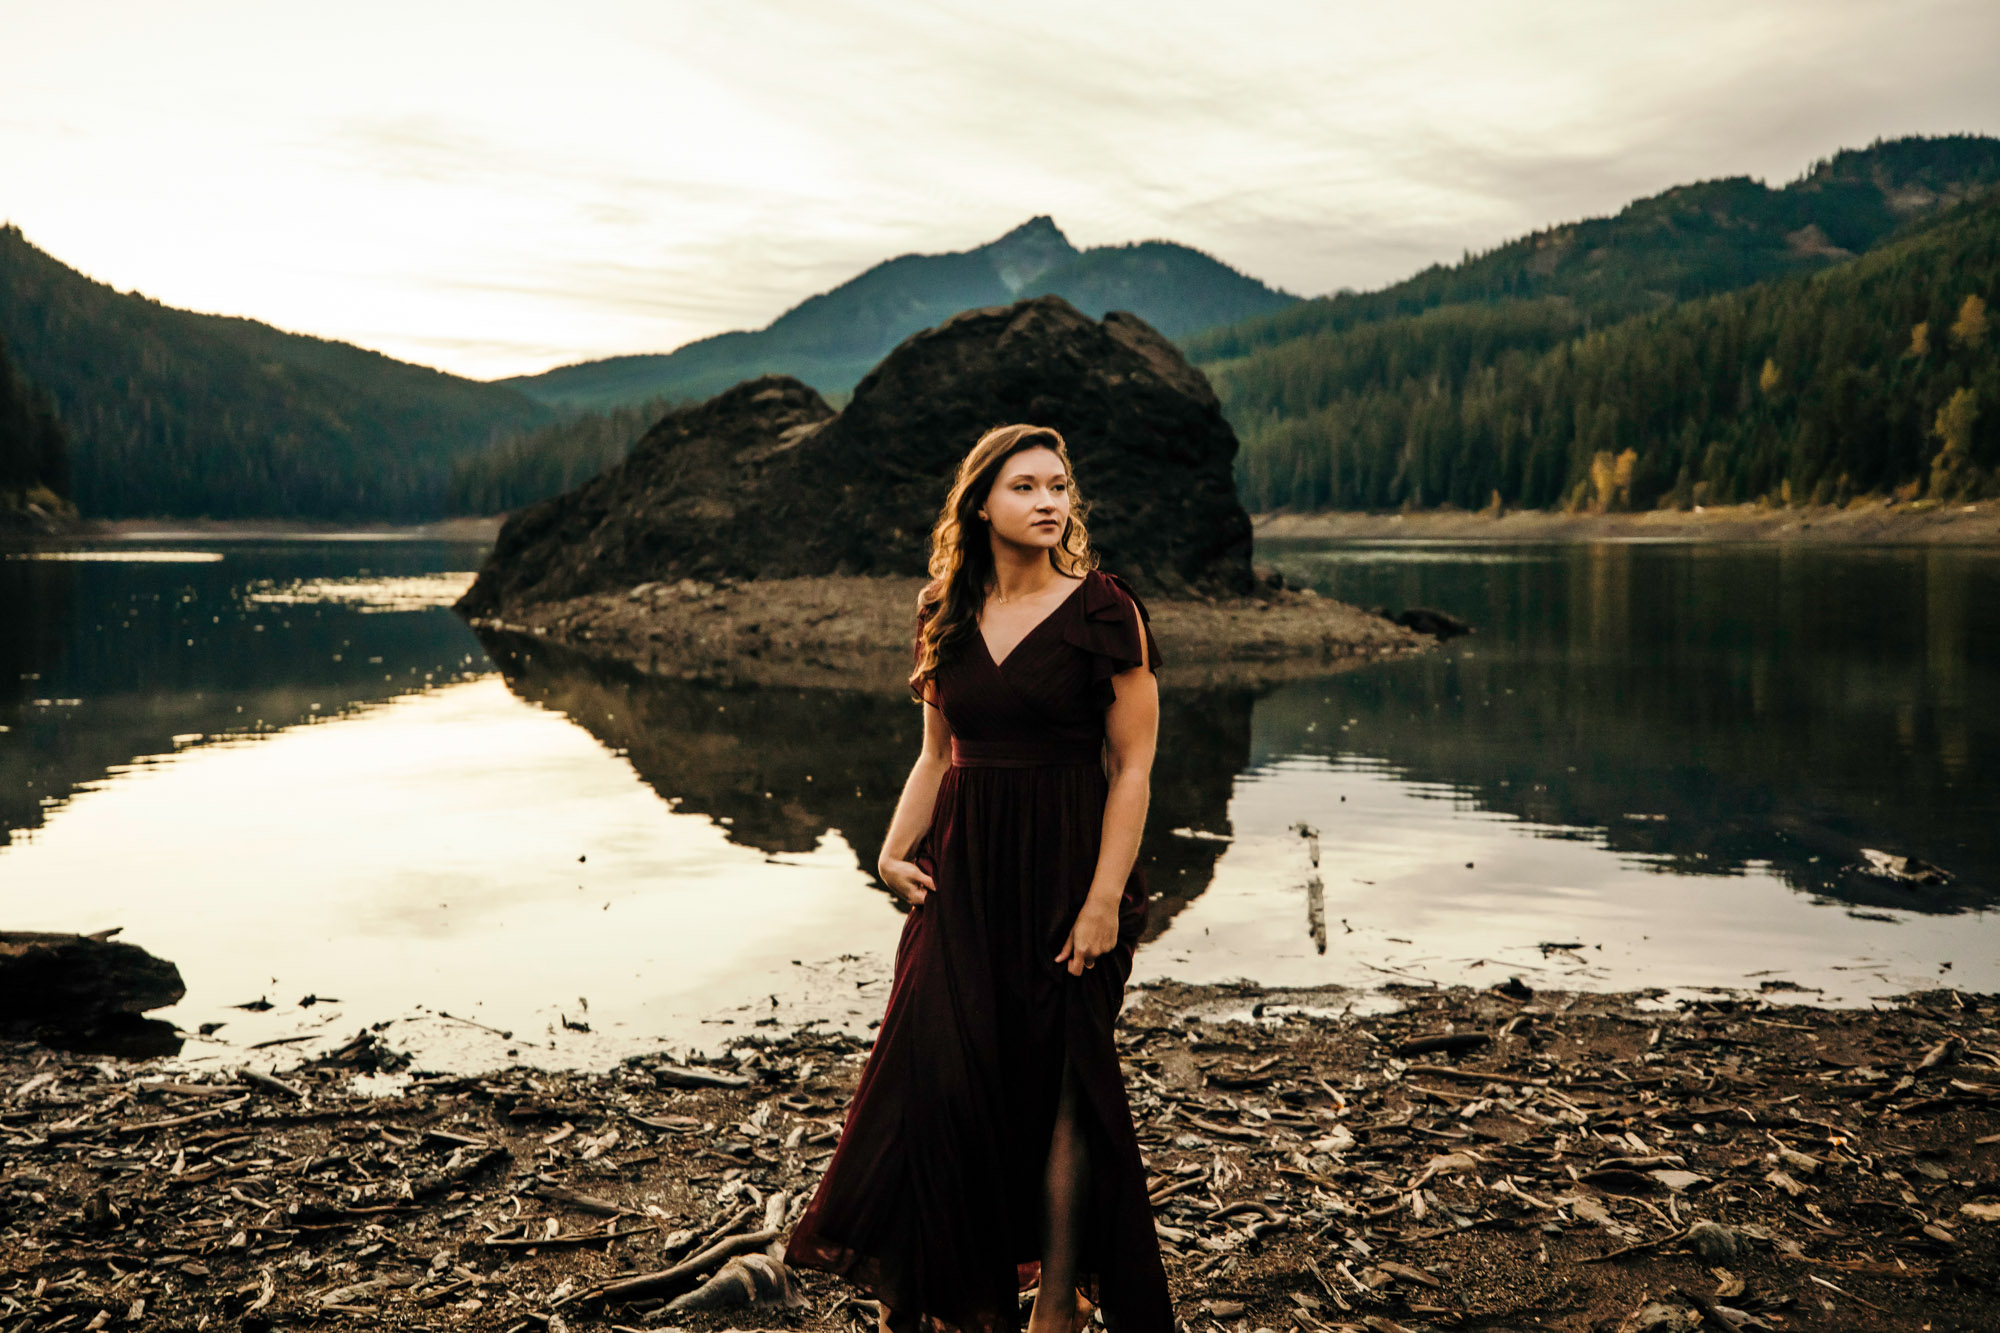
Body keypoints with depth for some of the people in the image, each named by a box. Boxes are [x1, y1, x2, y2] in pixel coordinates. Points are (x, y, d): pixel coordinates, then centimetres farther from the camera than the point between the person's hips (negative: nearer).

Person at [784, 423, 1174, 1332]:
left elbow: (1131, 769, -8)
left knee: (1061, 1078, 6)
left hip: (1064, 864, -3)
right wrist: (897, 848, 0)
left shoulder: (1104, 612, -7)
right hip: (961, 870, 4)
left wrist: (1104, 899, -14)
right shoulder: (947, 615, 7)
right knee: (934, 1070, -2)